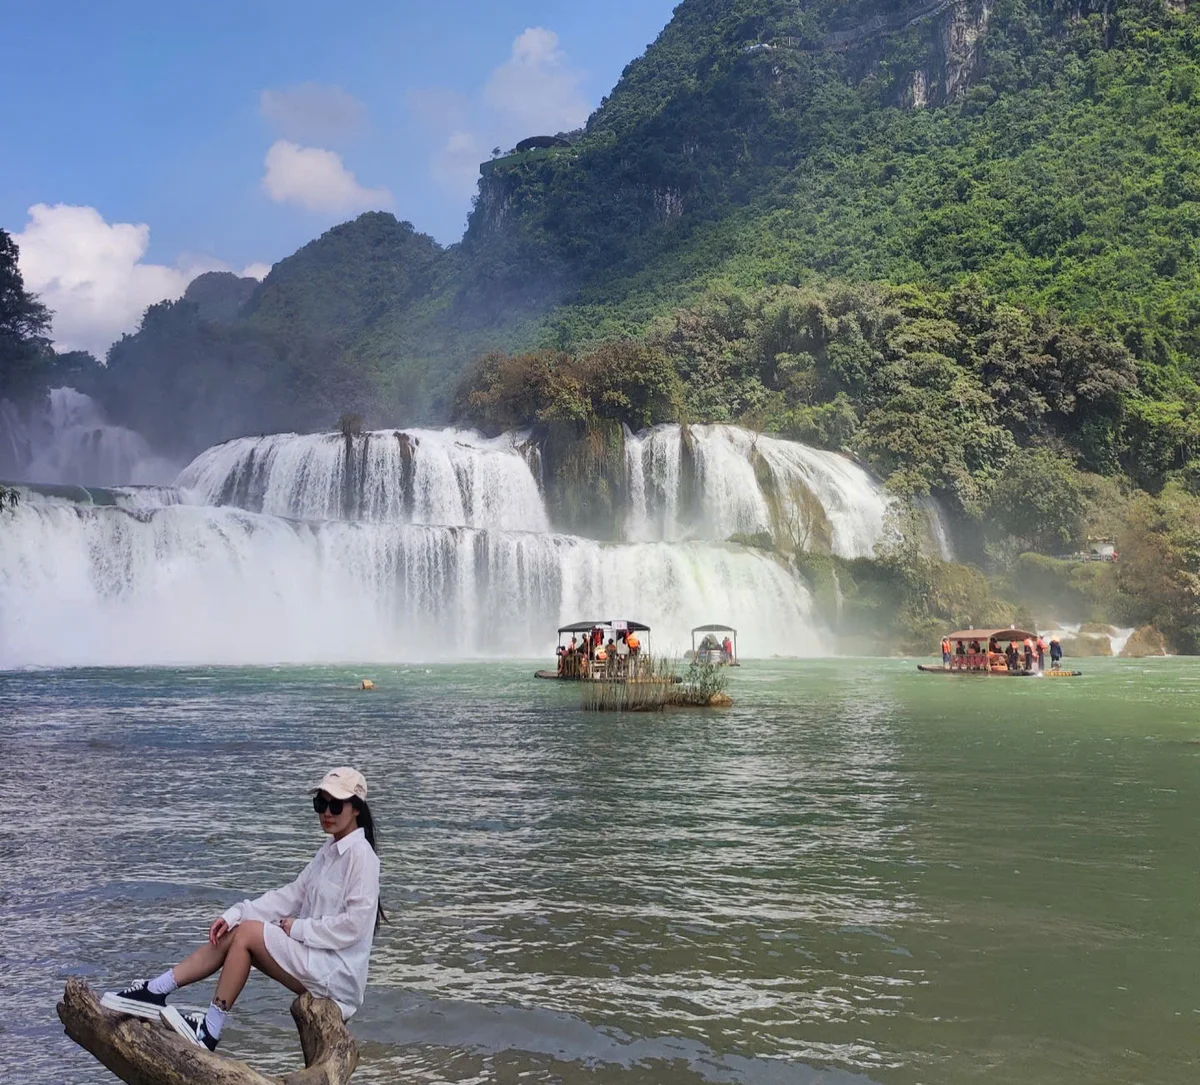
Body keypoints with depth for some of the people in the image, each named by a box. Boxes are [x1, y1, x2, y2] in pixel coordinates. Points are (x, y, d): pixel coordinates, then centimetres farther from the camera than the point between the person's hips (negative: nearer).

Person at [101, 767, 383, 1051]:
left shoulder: (361, 854, -14)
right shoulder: (330, 850, 13)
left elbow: (355, 924, -21)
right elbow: (291, 895, 9)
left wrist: (299, 928, -14)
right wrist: (233, 915, -1)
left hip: (337, 972, -9)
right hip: (315, 957, 9)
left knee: (248, 932, -16)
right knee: (229, 935, -1)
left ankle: (209, 1032, -11)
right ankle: (154, 992, -1)